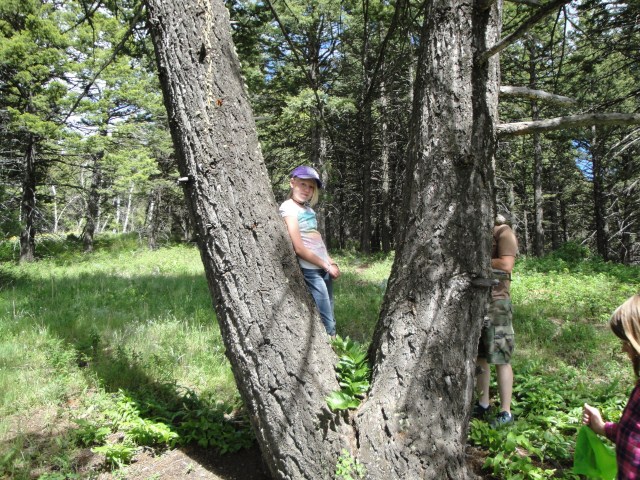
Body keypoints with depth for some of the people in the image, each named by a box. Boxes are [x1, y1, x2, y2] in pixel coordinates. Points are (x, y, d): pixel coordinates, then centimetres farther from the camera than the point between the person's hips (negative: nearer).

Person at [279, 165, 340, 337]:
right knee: (327, 323, -7)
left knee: (329, 319, 11)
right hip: (311, 271, -8)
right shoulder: (288, 207, -11)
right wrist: (327, 266, -9)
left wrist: (331, 262, 7)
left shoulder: (307, 207, 13)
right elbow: (299, 248, -16)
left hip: (324, 268, 8)